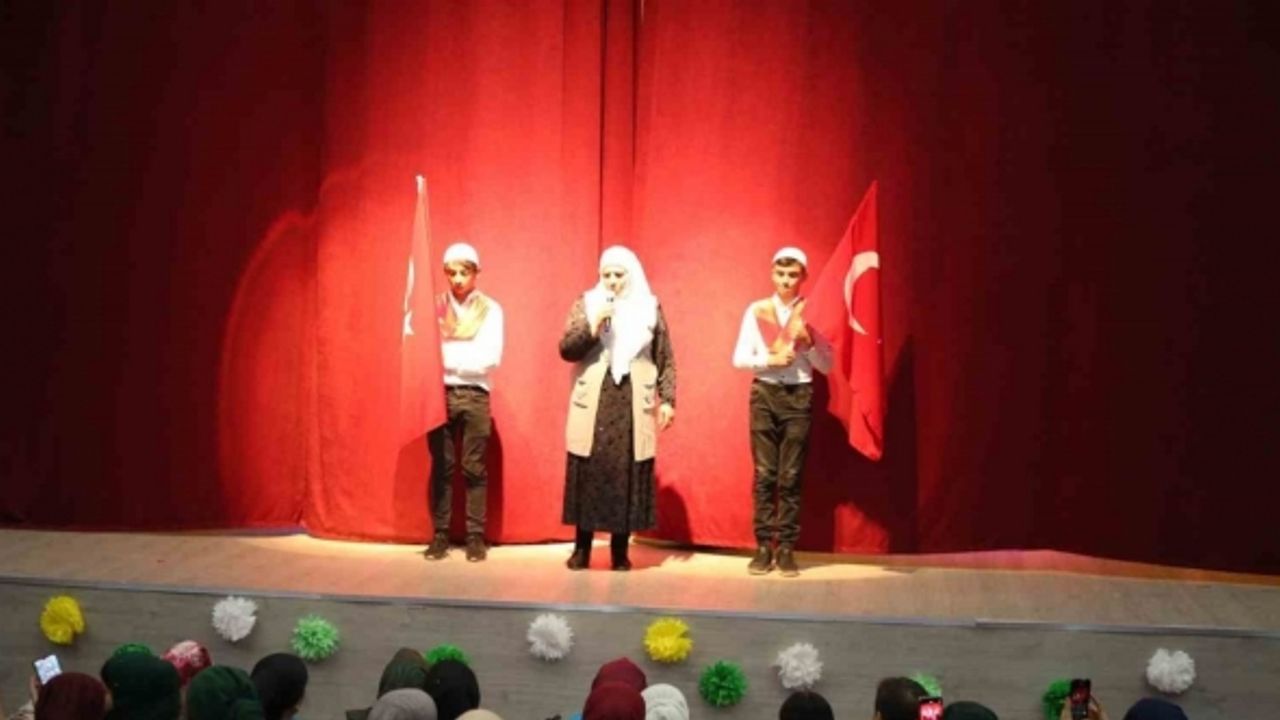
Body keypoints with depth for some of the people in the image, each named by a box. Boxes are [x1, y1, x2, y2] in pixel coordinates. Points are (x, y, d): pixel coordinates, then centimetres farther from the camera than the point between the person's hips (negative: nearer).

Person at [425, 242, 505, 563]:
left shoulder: (490, 309, 4)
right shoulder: (434, 306, 8)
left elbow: (490, 357, -5)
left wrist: (447, 357, -9)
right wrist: (467, 356, -11)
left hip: (475, 395, -1)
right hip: (440, 393, 1)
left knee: (474, 468, 0)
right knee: (441, 467, 2)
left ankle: (475, 537, 4)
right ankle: (440, 535, 6)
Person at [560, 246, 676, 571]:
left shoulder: (650, 308, 6)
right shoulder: (585, 305, 5)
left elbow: (665, 361, 8)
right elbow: (566, 349, -4)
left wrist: (667, 400, 0)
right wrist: (594, 324, -16)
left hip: (633, 405, 0)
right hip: (592, 405, 0)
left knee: (628, 476, 0)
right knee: (588, 474, 0)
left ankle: (620, 550, 8)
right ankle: (582, 548, 9)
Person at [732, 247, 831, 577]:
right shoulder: (756, 311, 3)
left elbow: (826, 364, 3)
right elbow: (739, 358, 1)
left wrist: (808, 340, -13)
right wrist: (771, 359, -14)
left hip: (798, 395, 0)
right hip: (765, 393, 0)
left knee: (791, 476, 0)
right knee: (764, 474, -1)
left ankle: (786, 548, 4)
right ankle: (763, 547, 3)